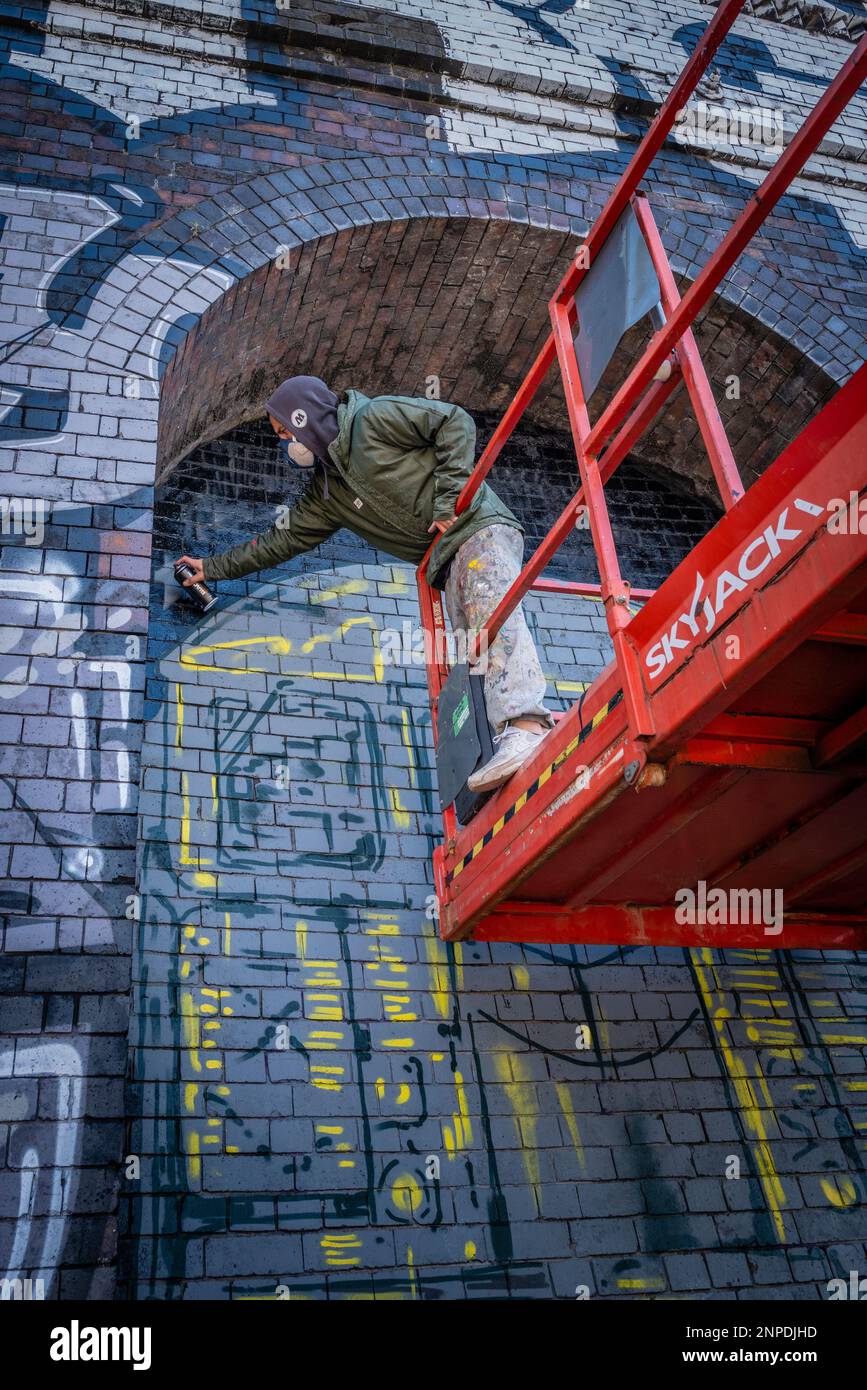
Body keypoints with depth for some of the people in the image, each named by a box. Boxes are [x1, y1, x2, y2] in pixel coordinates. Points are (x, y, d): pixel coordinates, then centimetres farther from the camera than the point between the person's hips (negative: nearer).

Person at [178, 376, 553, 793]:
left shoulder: (374, 418, -2)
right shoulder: (328, 491, 19)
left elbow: (455, 421, -6)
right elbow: (284, 537, 27)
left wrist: (448, 496, -12)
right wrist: (215, 566, 30)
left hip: (478, 527, -7)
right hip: (445, 561, 7)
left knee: (492, 608, -32)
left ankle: (525, 725, -48)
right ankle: (508, 759, -26)